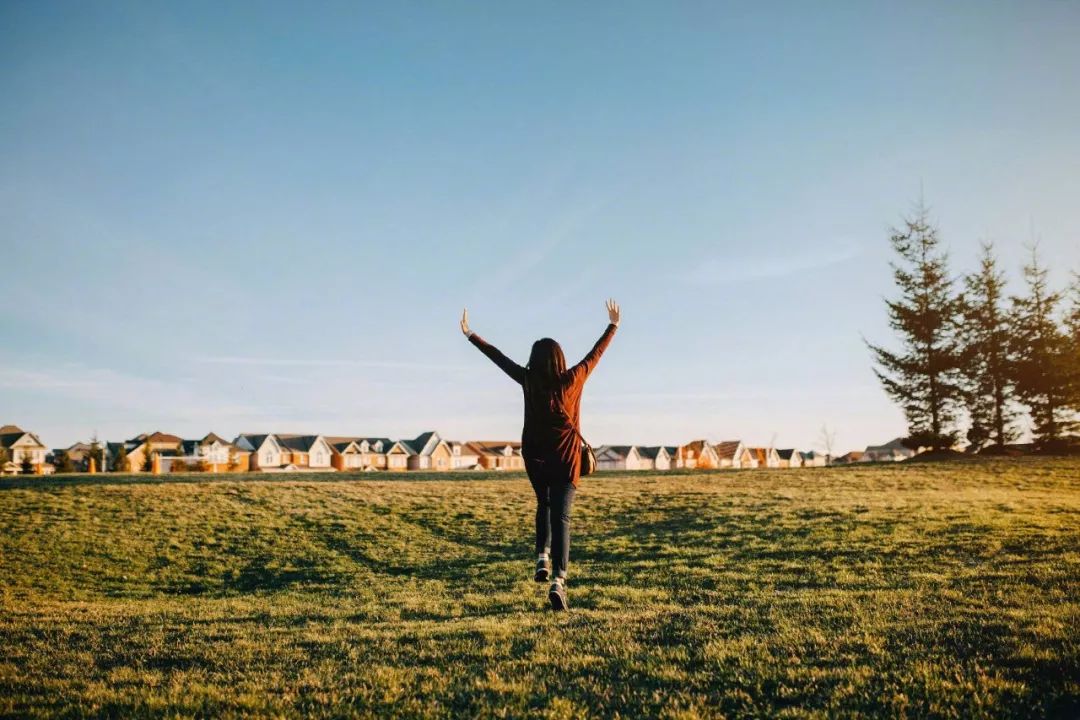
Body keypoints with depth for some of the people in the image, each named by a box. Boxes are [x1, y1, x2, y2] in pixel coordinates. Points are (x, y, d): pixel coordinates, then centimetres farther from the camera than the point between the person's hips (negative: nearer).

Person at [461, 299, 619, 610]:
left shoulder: (528, 381, -5)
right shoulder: (572, 379, -7)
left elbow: (498, 356, 4)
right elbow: (596, 354, 4)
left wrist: (469, 334, 14)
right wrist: (613, 325, 17)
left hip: (535, 456, 2)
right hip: (566, 456, -2)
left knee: (544, 504, 27)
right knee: (561, 516, -4)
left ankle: (542, 556, 8)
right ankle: (558, 580, -18)